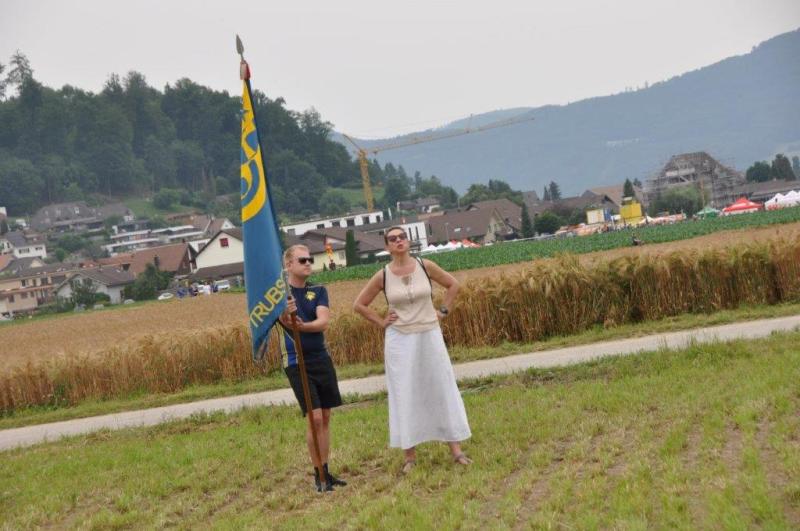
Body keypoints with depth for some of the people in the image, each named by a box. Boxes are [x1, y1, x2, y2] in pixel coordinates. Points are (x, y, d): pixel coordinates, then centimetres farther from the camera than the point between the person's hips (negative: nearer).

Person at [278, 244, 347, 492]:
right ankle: (319, 474, 1)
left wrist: (302, 325, -30)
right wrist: (285, 315, -48)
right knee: (315, 418, -11)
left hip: (321, 358, 5)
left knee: (325, 417, 8)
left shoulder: (319, 291, 6)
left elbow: (323, 321, -11)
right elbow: (283, 321, -24)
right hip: (297, 362, -5)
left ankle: (326, 472, 18)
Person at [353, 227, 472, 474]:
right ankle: (410, 455, 11)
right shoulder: (382, 276, -4)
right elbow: (359, 305, 7)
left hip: (430, 336, 1)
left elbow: (453, 284, 12)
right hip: (400, 341, 0)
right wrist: (381, 322, -1)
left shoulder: (426, 266, -3)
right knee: (405, 396, 3)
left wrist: (444, 311, 4)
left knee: (442, 390, 3)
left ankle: (456, 448, 11)